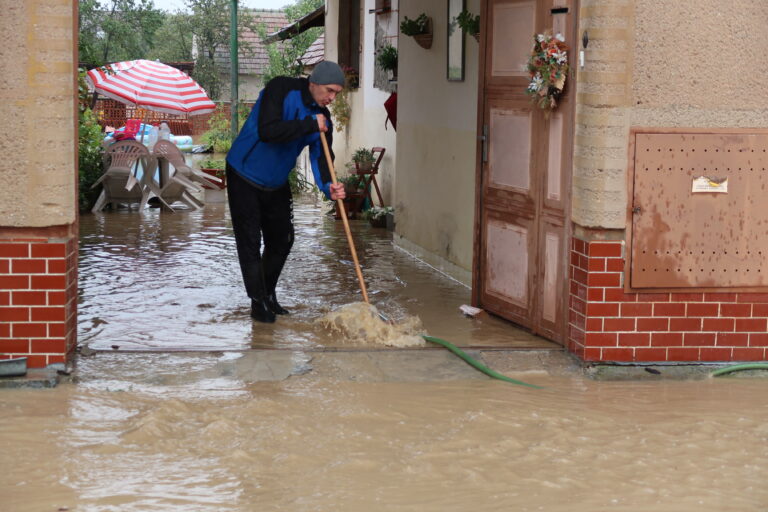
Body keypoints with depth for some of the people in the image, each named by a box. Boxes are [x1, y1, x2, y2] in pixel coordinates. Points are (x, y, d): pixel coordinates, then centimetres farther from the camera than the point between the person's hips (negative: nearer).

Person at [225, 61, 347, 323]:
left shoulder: (322, 117, -4)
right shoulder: (280, 89, -23)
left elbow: (320, 157, -11)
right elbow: (267, 131, -35)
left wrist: (329, 188, -31)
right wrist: (309, 125, -30)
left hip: (276, 184, 7)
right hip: (244, 177, -7)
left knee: (282, 240, 12)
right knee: (250, 242, -4)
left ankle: (268, 296, 30)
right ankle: (258, 302, 5)